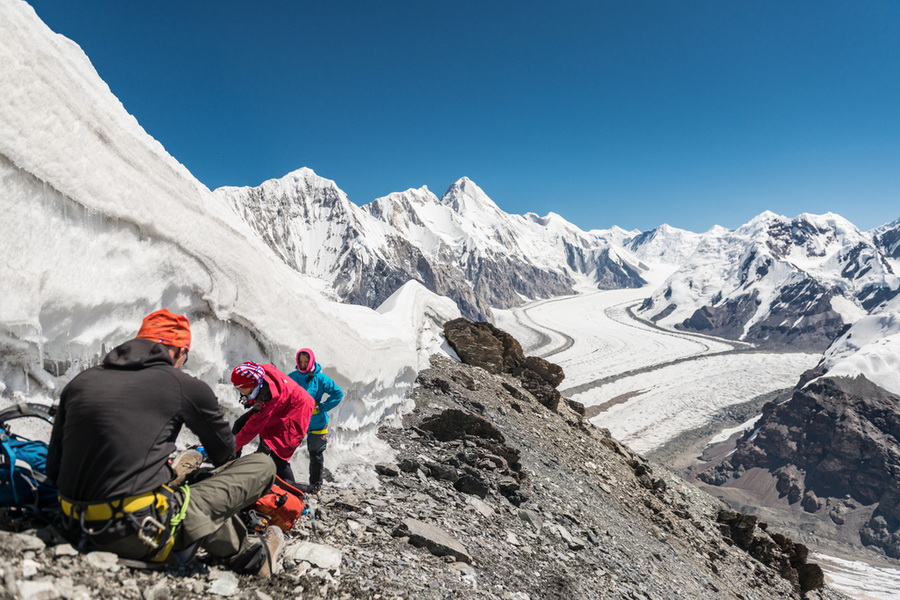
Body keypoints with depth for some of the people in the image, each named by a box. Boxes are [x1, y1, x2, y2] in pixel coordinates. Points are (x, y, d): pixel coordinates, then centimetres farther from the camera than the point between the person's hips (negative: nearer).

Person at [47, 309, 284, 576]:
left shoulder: (81, 381, 10)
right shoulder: (185, 386, -4)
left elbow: (53, 469, 14)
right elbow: (223, 451, 14)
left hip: (75, 530, 7)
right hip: (142, 536, -7)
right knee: (262, 465, 1)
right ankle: (246, 554, 18)